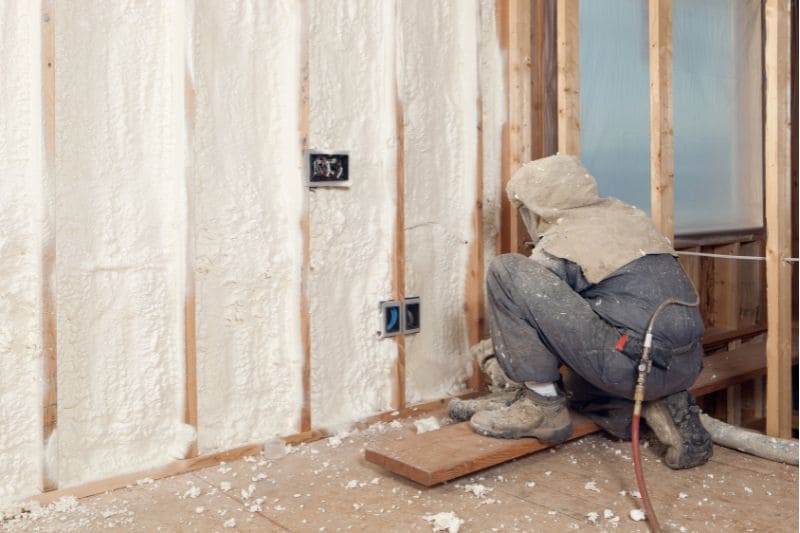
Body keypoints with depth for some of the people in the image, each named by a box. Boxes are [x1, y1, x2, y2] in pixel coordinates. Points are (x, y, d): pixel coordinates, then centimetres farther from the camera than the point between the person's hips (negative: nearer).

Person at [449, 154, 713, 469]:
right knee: (576, 383, 39)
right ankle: (659, 408, 11)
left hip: (635, 365, -8)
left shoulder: (557, 246, -1)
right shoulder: (627, 214, 19)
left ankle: (541, 405, -2)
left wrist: (494, 359, 29)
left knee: (506, 272, -9)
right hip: (688, 366, 9)